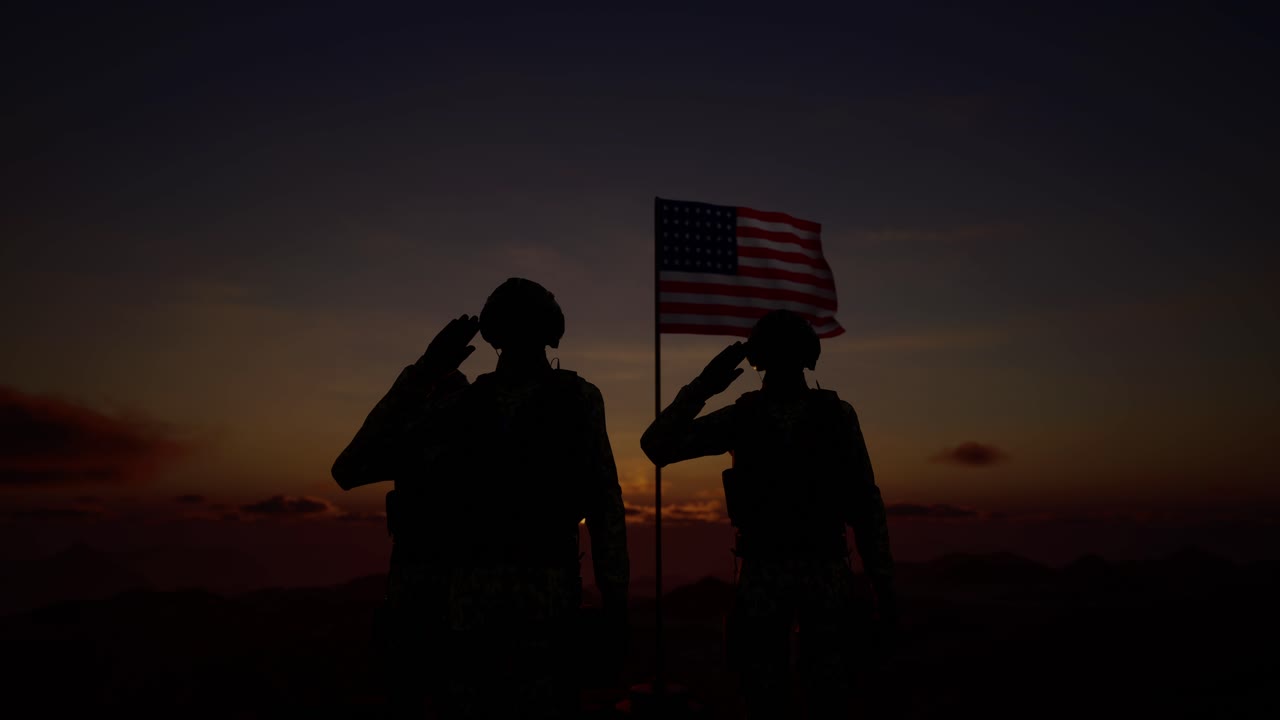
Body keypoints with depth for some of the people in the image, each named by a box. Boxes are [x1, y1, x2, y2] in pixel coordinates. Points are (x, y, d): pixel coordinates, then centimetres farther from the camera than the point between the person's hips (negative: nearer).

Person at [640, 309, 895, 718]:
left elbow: (865, 504, 4)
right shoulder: (739, 417, 4)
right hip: (762, 576, 1)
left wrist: (883, 586, 2)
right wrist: (702, 387, -15)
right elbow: (656, 448, -5)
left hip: (827, 575, 0)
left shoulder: (837, 414, 3)